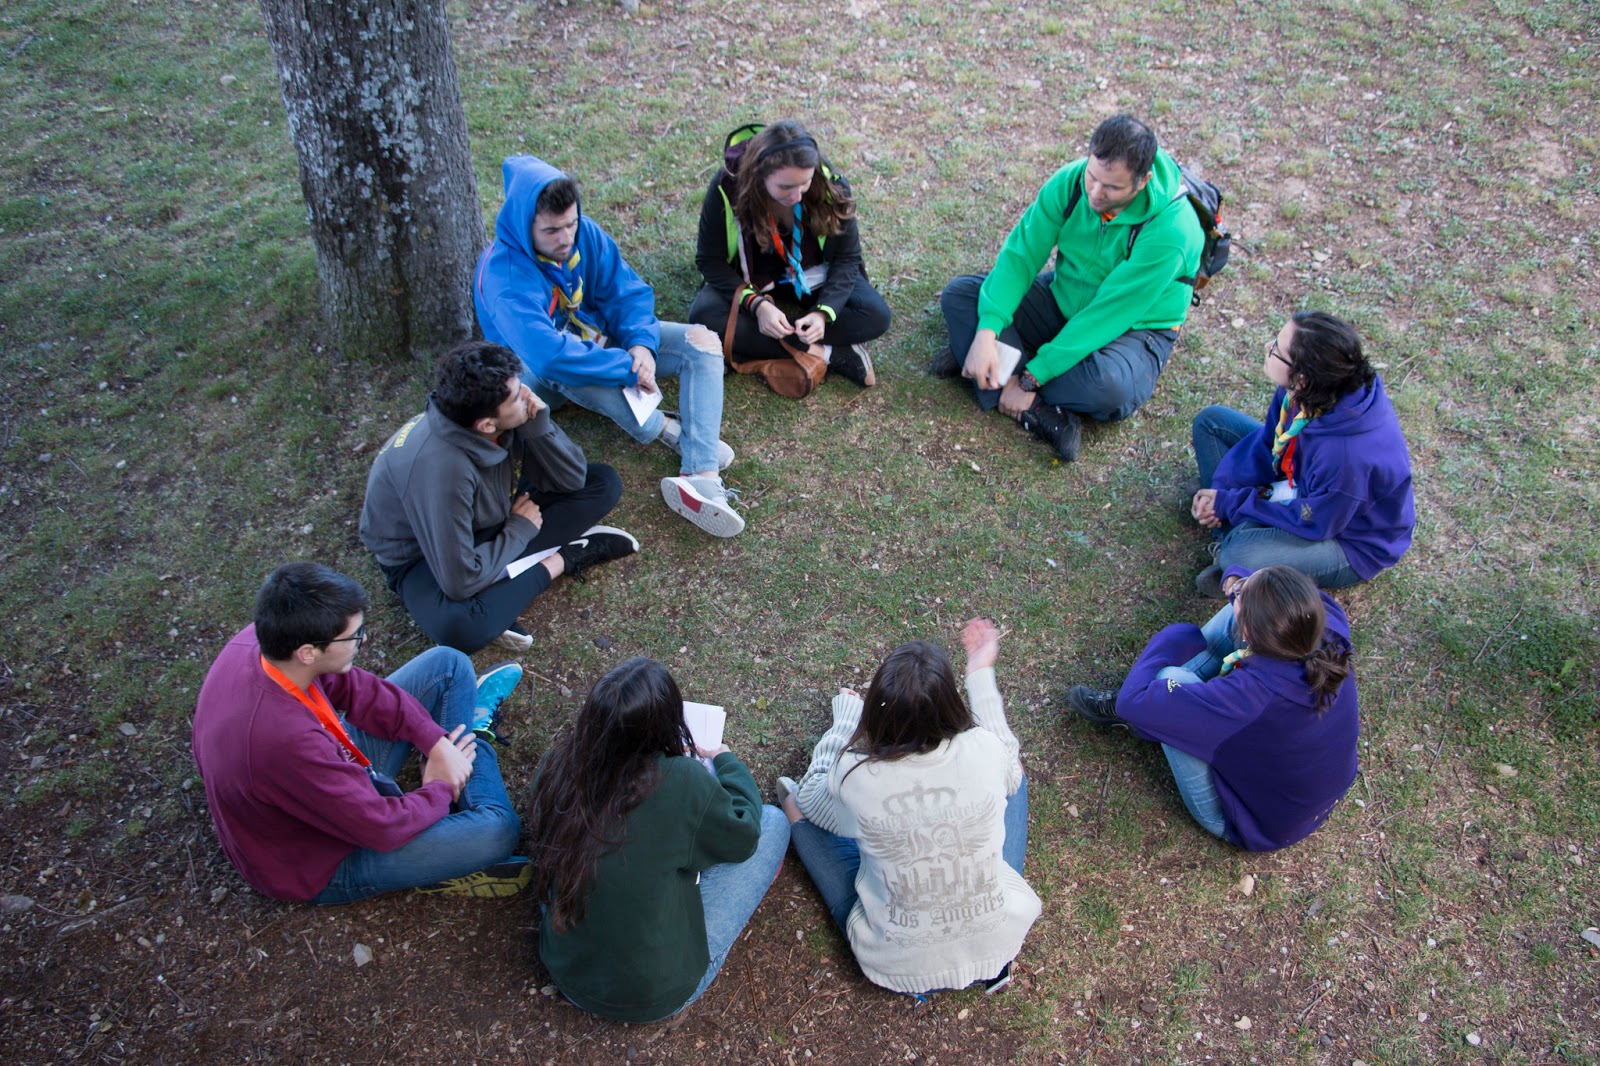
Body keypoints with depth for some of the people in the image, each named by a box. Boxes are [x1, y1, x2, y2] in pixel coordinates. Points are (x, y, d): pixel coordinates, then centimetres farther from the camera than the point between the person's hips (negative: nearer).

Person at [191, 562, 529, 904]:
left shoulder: (264, 639, -20)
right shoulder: (285, 740, -42)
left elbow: (353, 687, -2)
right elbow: (383, 829, -30)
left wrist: (436, 741, -10)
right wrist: (438, 788, -11)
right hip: (322, 864, -7)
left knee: (448, 664, 3)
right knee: (499, 831, -22)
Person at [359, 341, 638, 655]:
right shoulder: (441, 468, -39)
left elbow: (572, 480, -9)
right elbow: (460, 581, -36)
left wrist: (538, 426, -28)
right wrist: (521, 529, -20)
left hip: (490, 522, 7)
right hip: (423, 556, -6)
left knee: (604, 482, -3)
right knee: (458, 627, -40)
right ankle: (562, 559, -17)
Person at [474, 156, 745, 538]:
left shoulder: (585, 233, -13)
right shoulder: (504, 275, -31)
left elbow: (627, 292, -6)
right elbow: (547, 353, -42)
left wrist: (642, 343, -27)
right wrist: (628, 369, -37)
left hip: (600, 335, 6)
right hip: (537, 377, -6)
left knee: (702, 342, -14)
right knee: (566, 369, -43)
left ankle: (704, 477, -35)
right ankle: (668, 430, -22)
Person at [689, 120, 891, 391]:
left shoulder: (831, 185, -23)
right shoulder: (728, 187, -26)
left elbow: (847, 259, -13)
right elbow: (710, 260, -16)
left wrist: (824, 312, -31)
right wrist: (756, 304, -32)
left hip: (814, 277, 0)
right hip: (752, 281, 0)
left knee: (876, 317, -24)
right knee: (704, 316, -32)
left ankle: (754, 347, -24)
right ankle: (829, 354, -27)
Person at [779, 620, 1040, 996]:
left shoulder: (856, 780, -27)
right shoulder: (984, 753, -24)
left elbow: (810, 795, 0)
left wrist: (845, 716, 12)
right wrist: (981, 675, 9)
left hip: (899, 966, -1)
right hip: (998, 945, 2)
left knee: (802, 806, 13)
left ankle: (795, 818, 48)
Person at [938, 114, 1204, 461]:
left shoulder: (1171, 230, -31)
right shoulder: (1071, 181, -17)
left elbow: (1108, 314, -30)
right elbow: (1021, 253, -16)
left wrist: (1032, 376, -30)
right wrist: (987, 331, -32)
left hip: (1134, 327, -5)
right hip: (1064, 299, 6)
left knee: (1109, 387, -41)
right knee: (959, 293, -14)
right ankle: (1045, 413, -25)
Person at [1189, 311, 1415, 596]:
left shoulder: (1348, 454, -42)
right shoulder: (1302, 391, -21)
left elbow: (1313, 523, -26)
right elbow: (1269, 441, -2)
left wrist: (1230, 504, -19)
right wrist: (1221, 490, -14)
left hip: (1353, 542, -8)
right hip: (1305, 487, 8)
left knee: (1240, 555, -37)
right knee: (1211, 421, 3)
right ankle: (1231, 540, -2)